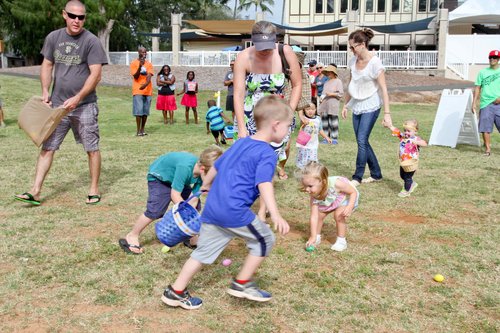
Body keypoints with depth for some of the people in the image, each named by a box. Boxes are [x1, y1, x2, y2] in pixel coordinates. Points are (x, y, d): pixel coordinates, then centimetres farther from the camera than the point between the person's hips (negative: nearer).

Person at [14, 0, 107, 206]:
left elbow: (95, 75, -13)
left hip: (84, 105, -4)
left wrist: (77, 99, -18)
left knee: (92, 148, 3)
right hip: (57, 104, 4)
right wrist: (45, 91, 1)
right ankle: (35, 192, 7)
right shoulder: (53, 38, 6)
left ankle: (94, 189, 16)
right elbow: (47, 66, 14)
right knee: (47, 147, 3)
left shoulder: (91, 41, -8)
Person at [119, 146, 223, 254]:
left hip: (176, 179, 7)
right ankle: (132, 236, 0)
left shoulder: (202, 172, -22)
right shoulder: (185, 167, -42)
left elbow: (194, 198, -18)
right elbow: (175, 195, -36)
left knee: (195, 206, -1)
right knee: (156, 210, -18)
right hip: (158, 177, -7)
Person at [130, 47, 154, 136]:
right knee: (139, 111, -9)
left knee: (145, 111, 4)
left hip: (147, 91, 3)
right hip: (138, 90, -3)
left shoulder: (149, 64, 8)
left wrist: (145, 84, -27)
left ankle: (142, 130, 11)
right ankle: (138, 131, -7)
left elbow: (149, 76, -6)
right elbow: (135, 77, -8)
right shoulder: (134, 63, 1)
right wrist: (140, 66, -22)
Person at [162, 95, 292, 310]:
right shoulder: (267, 153, -7)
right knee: (264, 240, 10)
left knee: (205, 250, 16)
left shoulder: (240, 143, 17)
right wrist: (276, 216, -32)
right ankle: (242, 284, 15)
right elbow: (264, 184, -22)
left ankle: (176, 292, 20)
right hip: (235, 212, -8)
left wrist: (206, 185, 45)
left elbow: (217, 166, 27)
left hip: (211, 209, 8)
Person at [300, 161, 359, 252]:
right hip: (332, 201, 5)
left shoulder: (335, 183, -43)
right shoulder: (314, 196, -28)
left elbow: (354, 192, -29)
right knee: (320, 213, -9)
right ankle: (317, 237, 15)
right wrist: (313, 236, -28)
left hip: (349, 198, -5)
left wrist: (349, 207, -43)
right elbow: (314, 217, -25)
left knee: (339, 215, -25)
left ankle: (341, 241, -7)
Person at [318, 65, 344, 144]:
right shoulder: (327, 82, 19)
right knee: (325, 122, 5)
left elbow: (340, 94, -6)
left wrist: (331, 94, -15)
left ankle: (334, 138, 0)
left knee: (333, 122, -6)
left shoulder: (338, 81, 0)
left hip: (333, 106, -6)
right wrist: (322, 97, 5)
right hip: (324, 106, 6)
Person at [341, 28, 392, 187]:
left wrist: (387, 113, -21)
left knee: (362, 141, -10)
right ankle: (376, 174, 22)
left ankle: (357, 177, 0)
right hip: (357, 106, 7)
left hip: (370, 107, -7)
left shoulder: (375, 62, -16)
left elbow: (383, 89, -17)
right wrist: (346, 104, 18)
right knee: (362, 142, 9)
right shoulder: (353, 61, 3)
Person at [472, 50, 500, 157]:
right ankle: (487, 149, 5)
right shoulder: (482, 72, 12)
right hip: (485, 104, 1)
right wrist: (474, 103, 6)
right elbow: (478, 88, 12)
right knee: (485, 128, -3)